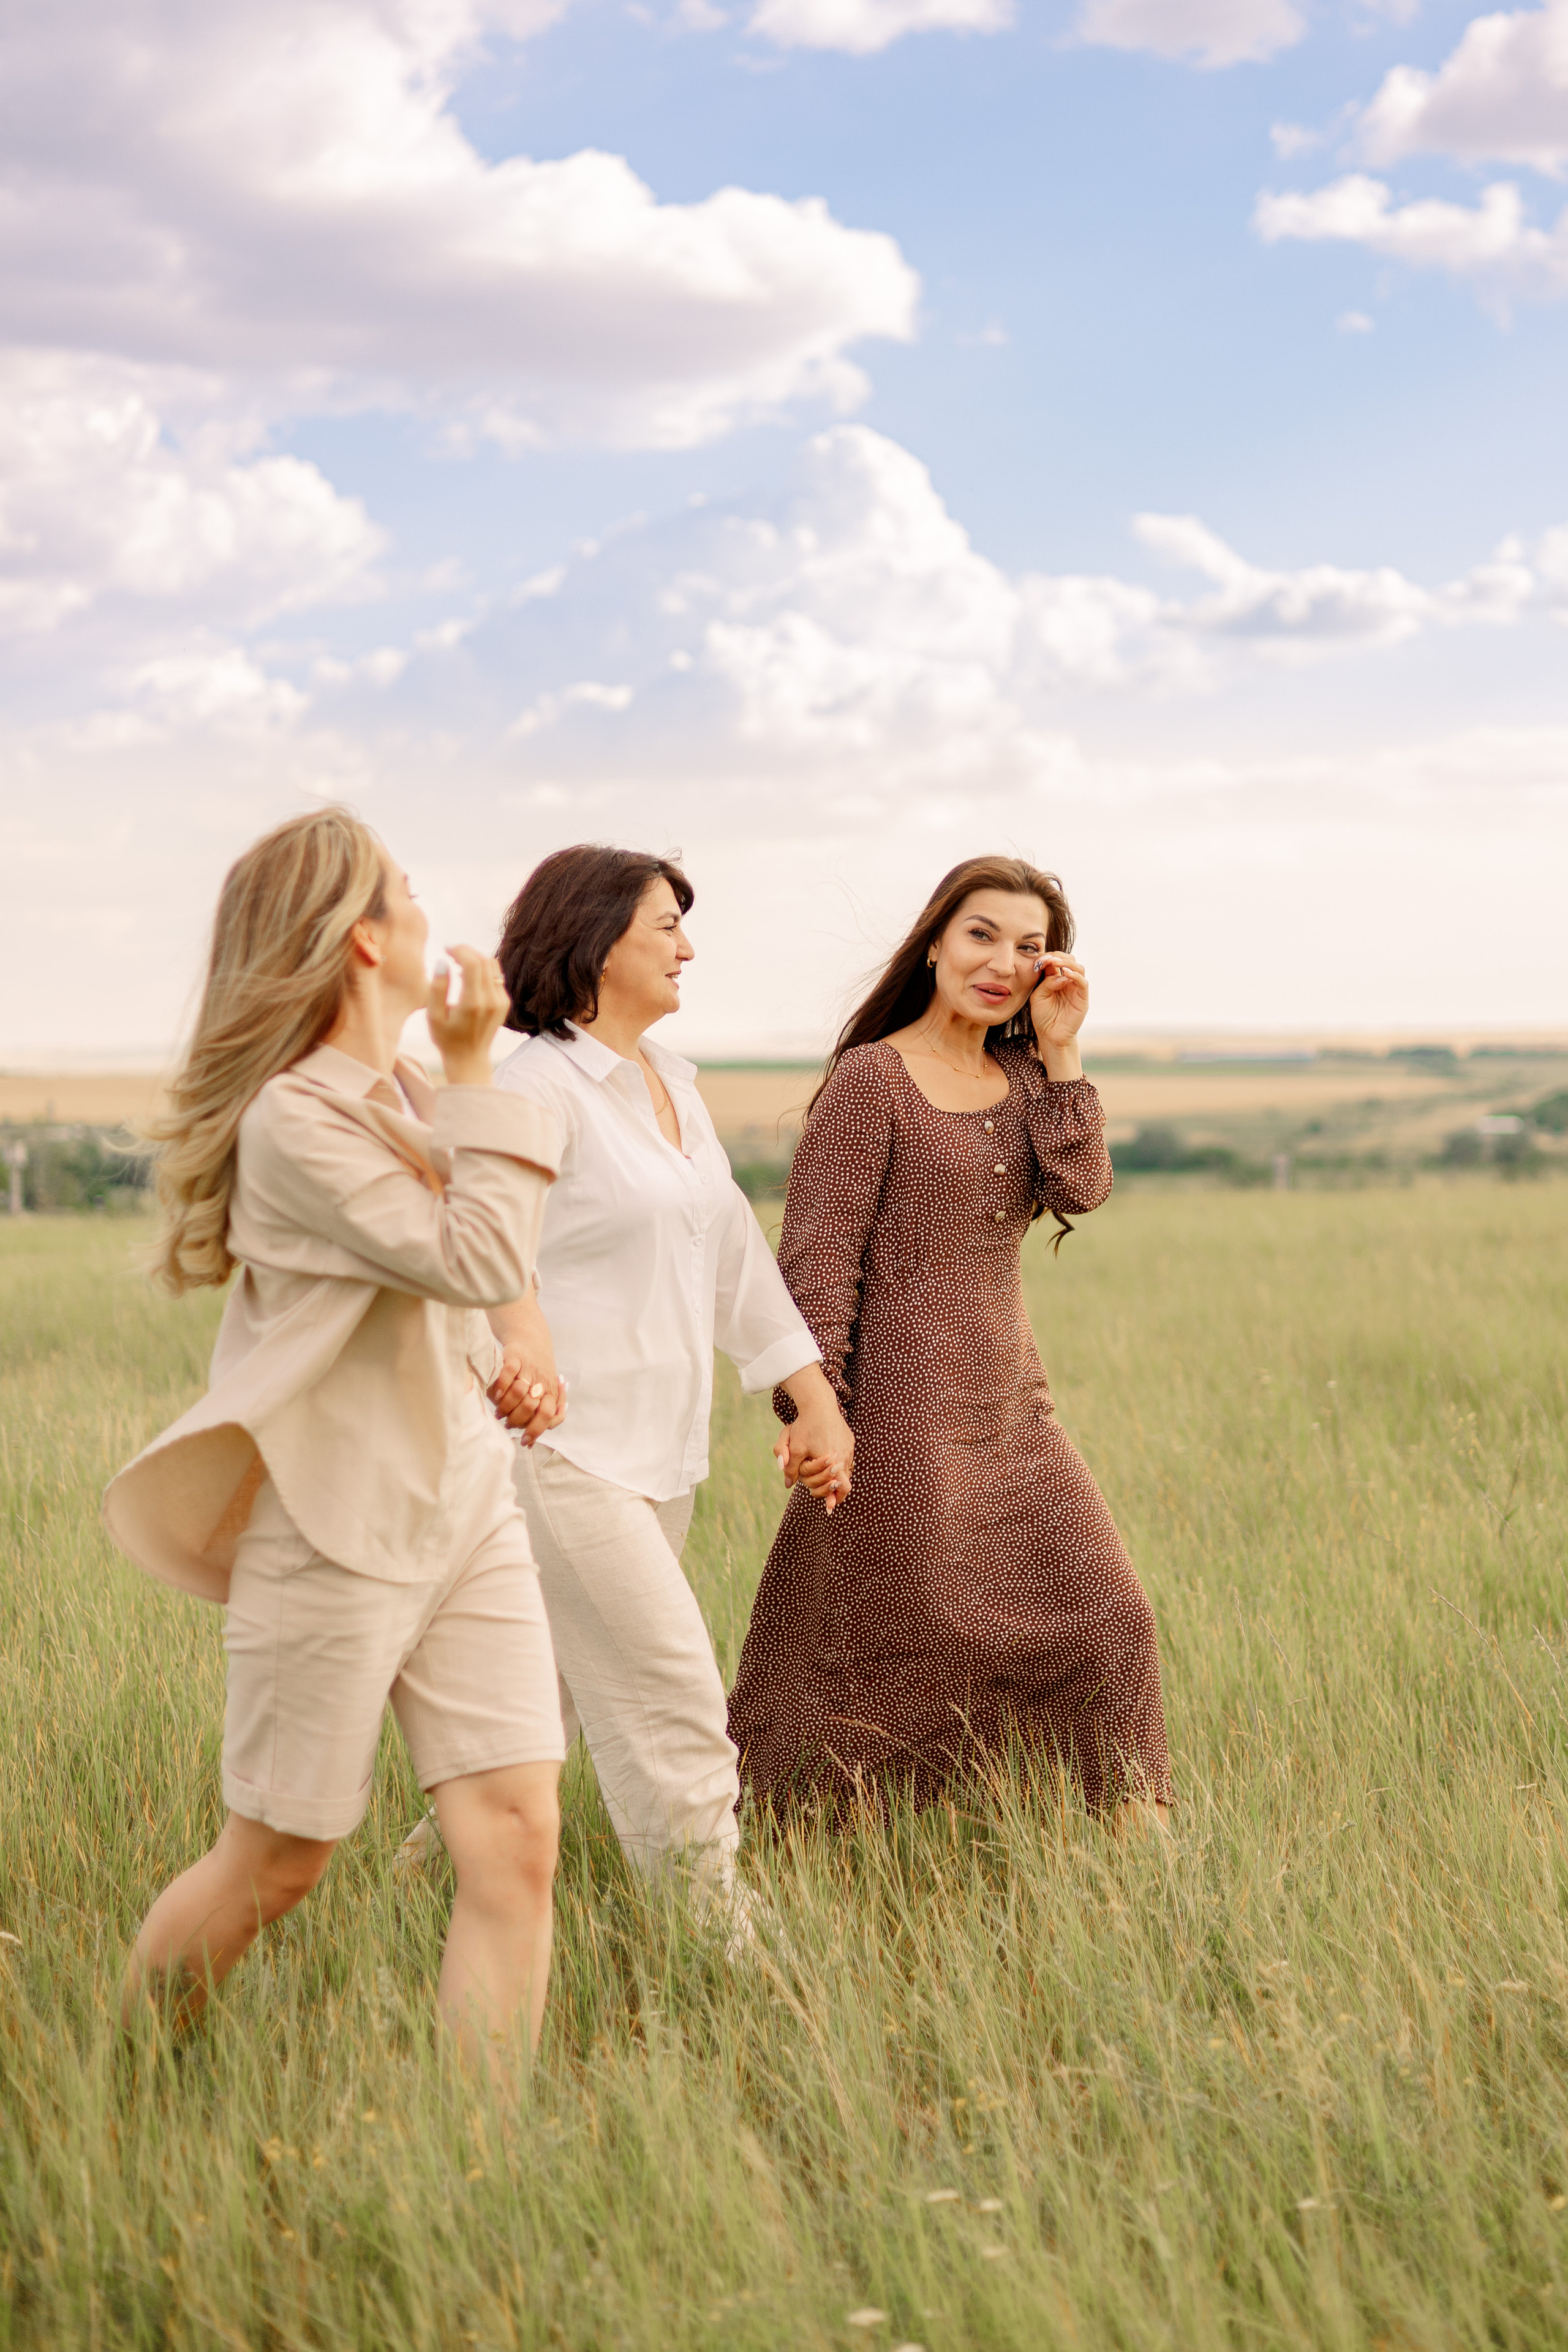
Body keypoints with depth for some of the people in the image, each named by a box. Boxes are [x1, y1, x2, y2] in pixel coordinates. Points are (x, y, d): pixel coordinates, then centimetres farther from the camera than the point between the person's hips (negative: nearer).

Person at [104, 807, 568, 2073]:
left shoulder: (408, 1097, 10)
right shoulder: (293, 1119, -17)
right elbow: (480, 1260, -21)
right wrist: (478, 1080, -15)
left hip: (468, 1505, 7)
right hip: (337, 1531, -7)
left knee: (517, 1839, -4)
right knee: (276, 1863, 6)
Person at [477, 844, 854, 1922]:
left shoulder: (672, 1081, 15)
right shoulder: (540, 1084, -12)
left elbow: (734, 1252, 20)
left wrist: (818, 1401, 17)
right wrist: (520, 1338, -51)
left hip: (662, 1455, 8)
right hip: (567, 1442, -8)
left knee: (551, 1703, 12)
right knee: (674, 1711, -10)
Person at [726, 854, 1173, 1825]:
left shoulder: (1022, 1078, 11)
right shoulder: (872, 1079, -9)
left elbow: (1079, 1189, -5)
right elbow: (817, 1259, -12)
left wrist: (1062, 1051, -7)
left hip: (1011, 1408, 7)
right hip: (907, 1410, -7)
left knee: (1105, 1618, 8)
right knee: (894, 1646, 0)